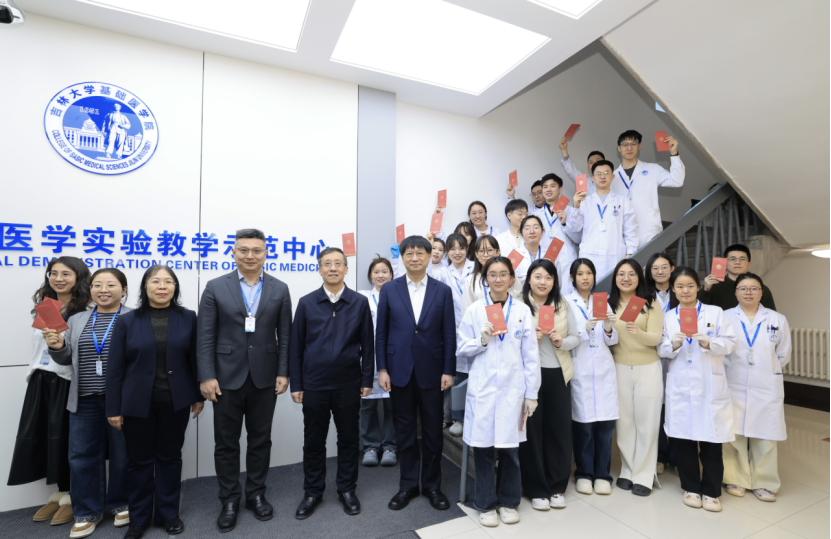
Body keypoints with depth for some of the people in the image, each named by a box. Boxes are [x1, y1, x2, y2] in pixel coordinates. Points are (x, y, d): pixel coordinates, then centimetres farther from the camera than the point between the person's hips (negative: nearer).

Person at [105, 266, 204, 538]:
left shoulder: (188, 318, -1)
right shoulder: (127, 321, -1)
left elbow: (195, 359, 2)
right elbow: (115, 368, -1)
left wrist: (199, 395, 3)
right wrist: (114, 408, -3)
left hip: (176, 402, 0)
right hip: (137, 403, 0)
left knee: (170, 457, 12)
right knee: (140, 460, 12)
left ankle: (168, 514, 30)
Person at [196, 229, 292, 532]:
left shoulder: (279, 289, 2)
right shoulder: (215, 288, -1)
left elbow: (285, 336, 2)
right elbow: (205, 337, -3)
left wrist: (283, 372, -3)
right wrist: (206, 376, -9)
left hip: (265, 378, 1)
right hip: (227, 378, -1)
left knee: (260, 440, 13)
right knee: (226, 443, 11)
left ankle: (256, 495, 32)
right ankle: (229, 500, 30)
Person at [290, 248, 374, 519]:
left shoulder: (360, 303, -1)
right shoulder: (306, 303, -1)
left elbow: (367, 345, 1)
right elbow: (296, 347, 2)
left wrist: (367, 380, -1)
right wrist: (295, 384, 0)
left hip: (348, 384, 0)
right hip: (314, 385, 0)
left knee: (348, 439, 12)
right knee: (313, 441, 13)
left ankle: (347, 489, 32)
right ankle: (313, 492, 33)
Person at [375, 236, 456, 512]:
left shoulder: (443, 290, 0)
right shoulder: (389, 289, 1)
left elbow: (449, 333, 0)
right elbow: (381, 332, 2)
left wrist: (448, 371, -4)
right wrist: (382, 369, -2)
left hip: (431, 371, 0)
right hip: (399, 370, 1)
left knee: (433, 431, 11)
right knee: (404, 430, 12)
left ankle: (432, 484, 30)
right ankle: (408, 484, 30)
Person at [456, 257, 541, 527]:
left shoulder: (522, 310, 2)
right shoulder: (474, 310, 0)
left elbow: (530, 355, 3)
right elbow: (461, 349, 4)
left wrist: (532, 393, 2)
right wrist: (481, 341, -14)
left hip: (512, 389, 1)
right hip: (482, 389, 0)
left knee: (510, 448, 8)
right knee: (483, 447, 5)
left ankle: (508, 502, 30)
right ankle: (485, 504, 25)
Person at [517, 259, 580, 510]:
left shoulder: (563, 305, 6)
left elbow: (576, 337, 9)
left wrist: (562, 342, -11)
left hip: (558, 374, 3)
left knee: (559, 429, 9)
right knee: (532, 430, 5)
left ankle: (557, 487, 29)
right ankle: (536, 489, 23)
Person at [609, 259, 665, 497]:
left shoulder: (651, 304, -1)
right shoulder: (609, 304, 4)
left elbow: (656, 338, -11)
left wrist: (637, 331, -31)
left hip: (648, 368, -1)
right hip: (620, 368, 2)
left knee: (646, 422, 3)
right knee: (624, 421, 7)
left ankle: (643, 476, 16)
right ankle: (627, 471, 22)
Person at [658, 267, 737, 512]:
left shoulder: (715, 312, 5)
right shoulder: (668, 317, 9)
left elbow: (730, 342, -2)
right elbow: (661, 350, 5)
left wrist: (709, 342, -20)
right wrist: (673, 344, -16)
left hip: (710, 385, -1)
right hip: (680, 386, 2)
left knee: (711, 440, 2)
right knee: (682, 439, 6)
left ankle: (711, 491, 20)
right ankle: (691, 487, 24)